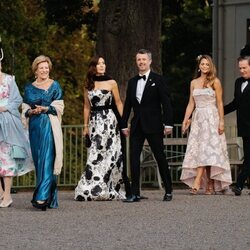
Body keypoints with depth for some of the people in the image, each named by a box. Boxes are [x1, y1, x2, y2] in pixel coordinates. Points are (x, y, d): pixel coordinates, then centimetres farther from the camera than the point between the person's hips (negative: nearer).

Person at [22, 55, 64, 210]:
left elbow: (59, 107, 0)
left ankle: (43, 197, -21)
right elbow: (25, 110, 12)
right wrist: (32, 112, -10)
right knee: (38, 161, 4)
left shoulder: (55, 85, 5)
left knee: (47, 161, -13)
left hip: (50, 126, -4)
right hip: (35, 127, 4)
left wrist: (46, 109, -16)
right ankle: (50, 198, 12)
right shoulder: (29, 88, 14)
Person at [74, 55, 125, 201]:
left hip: (108, 119, -3)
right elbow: (87, 106, 15)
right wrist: (86, 126, 12)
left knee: (109, 154, -6)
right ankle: (93, 189, -1)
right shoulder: (88, 85, 10)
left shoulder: (111, 83, 2)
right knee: (95, 155, -2)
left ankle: (109, 190, -3)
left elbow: (119, 103, 5)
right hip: (94, 122, 3)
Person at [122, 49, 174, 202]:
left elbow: (166, 103, -5)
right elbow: (128, 105, 16)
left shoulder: (158, 80, -2)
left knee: (160, 158, 2)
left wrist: (168, 124, -11)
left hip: (153, 126, -4)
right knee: (134, 158, -3)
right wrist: (124, 125, 12)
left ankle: (168, 191, 13)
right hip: (137, 126, 4)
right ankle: (135, 193, -1)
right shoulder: (132, 82, 12)